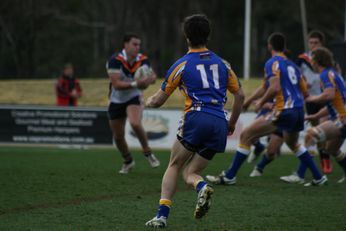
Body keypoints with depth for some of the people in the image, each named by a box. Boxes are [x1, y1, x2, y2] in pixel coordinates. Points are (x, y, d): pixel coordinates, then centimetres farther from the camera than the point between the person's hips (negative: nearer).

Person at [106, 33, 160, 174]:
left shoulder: (143, 60, -10)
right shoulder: (115, 60, -21)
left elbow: (152, 76, 4)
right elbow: (116, 84, -27)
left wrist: (150, 79, -20)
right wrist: (135, 84, -37)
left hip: (134, 98, 0)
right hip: (116, 101, 0)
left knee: (135, 124, -30)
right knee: (118, 136, 7)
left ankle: (148, 153, -8)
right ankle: (128, 162, 33)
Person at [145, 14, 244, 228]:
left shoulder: (182, 65, 6)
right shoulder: (222, 63, 17)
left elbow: (159, 100, 12)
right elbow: (240, 94, 18)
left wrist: (149, 102, 35)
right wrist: (232, 123, 28)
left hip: (196, 119, -4)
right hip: (219, 124, 4)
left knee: (174, 166, 10)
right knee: (190, 172, 13)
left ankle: (162, 214, -7)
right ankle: (201, 186, -23)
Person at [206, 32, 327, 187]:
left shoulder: (273, 63, -5)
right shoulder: (291, 65, 18)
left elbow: (275, 88, -20)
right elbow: (305, 93, 19)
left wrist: (261, 102, -6)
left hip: (284, 111, -8)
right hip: (299, 110, 8)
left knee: (246, 135, -1)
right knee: (292, 143, 35)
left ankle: (230, 177, -2)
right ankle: (318, 177, 35)